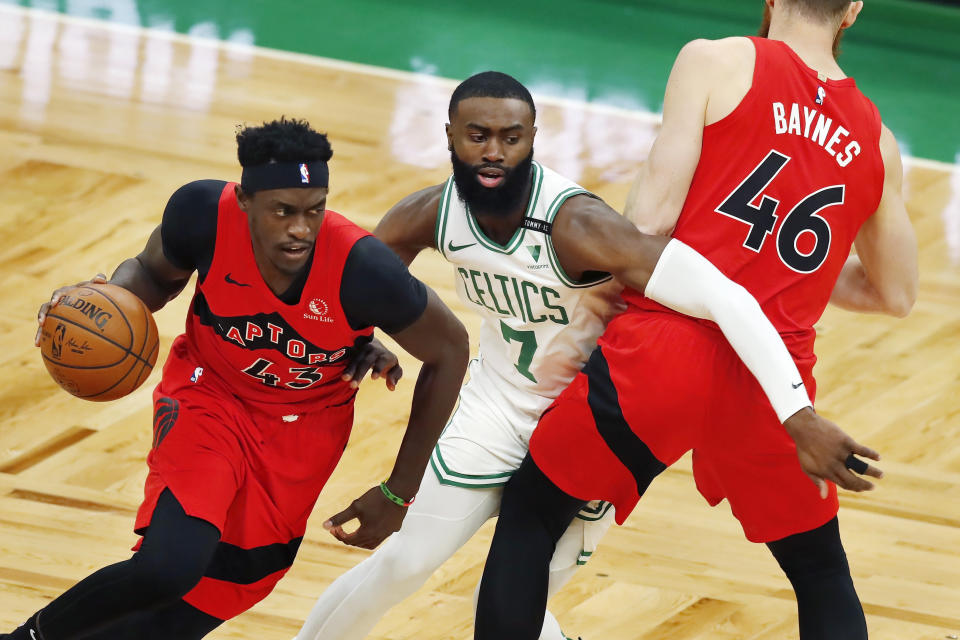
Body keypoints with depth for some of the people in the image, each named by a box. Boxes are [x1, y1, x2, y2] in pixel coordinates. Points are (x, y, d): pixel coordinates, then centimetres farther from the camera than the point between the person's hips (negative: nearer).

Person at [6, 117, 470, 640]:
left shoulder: (361, 269, -31)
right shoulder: (204, 211, -25)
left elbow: (449, 352, -12)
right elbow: (154, 272, 1)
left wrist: (398, 493, -7)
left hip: (304, 431, 1)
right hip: (209, 396, -1)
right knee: (167, 568, -27)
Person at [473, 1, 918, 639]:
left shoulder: (716, 62, -2)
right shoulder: (876, 142, 11)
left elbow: (651, 217, -9)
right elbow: (896, 294, 21)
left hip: (667, 345, -3)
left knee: (529, 513, 17)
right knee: (822, 574, 23)